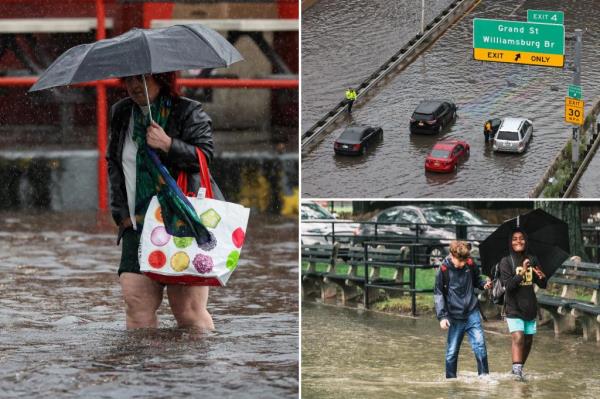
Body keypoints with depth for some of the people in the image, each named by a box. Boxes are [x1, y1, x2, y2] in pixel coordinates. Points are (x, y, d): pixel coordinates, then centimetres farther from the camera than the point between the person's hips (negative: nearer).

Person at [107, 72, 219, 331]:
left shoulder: (189, 112, 0)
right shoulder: (121, 114, 14)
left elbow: (204, 156, -8)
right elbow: (113, 163, 21)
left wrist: (168, 145, -21)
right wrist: (121, 212, 11)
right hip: (137, 225, 4)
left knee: (188, 307, -8)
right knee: (137, 303, -5)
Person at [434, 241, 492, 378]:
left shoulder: (470, 265, -1)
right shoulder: (444, 270, -9)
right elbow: (438, 294, -3)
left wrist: (485, 284, -3)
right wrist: (442, 316, -10)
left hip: (472, 314, 2)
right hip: (455, 318, -1)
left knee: (480, 345, -10)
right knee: (452, 352, 4)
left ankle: (484, 376, -1)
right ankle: (451, 379, 16)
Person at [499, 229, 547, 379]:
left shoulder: (532, 260, 6)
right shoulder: (506, 262, -5)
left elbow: (542, 285, 8)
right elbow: (508, 285, -16)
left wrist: (542, 278, -15)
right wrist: (522, 273, -28)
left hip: (530, 307, 5)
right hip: (514, 308, -5)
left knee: (528, 341, 10)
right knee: (518, 337, -22)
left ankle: (519, 369, 26)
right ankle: (517, 369, -26)